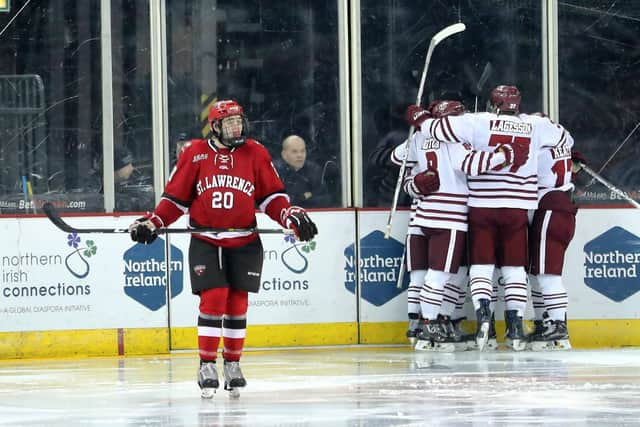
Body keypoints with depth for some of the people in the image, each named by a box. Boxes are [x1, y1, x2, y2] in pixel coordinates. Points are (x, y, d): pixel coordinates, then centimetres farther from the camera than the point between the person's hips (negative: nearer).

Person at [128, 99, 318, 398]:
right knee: (213, 299, -11)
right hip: (205, 242, -2)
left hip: (244, 243, 2)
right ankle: (207, 365, -4)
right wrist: (153, 222, -7)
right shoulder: (195, 154, -1)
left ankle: (233, 363, 19)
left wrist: (292, 216, -9)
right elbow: (176, 197, 4)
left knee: (237, 304, 5)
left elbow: (271, 196, 7)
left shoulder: (255, 153, 3)